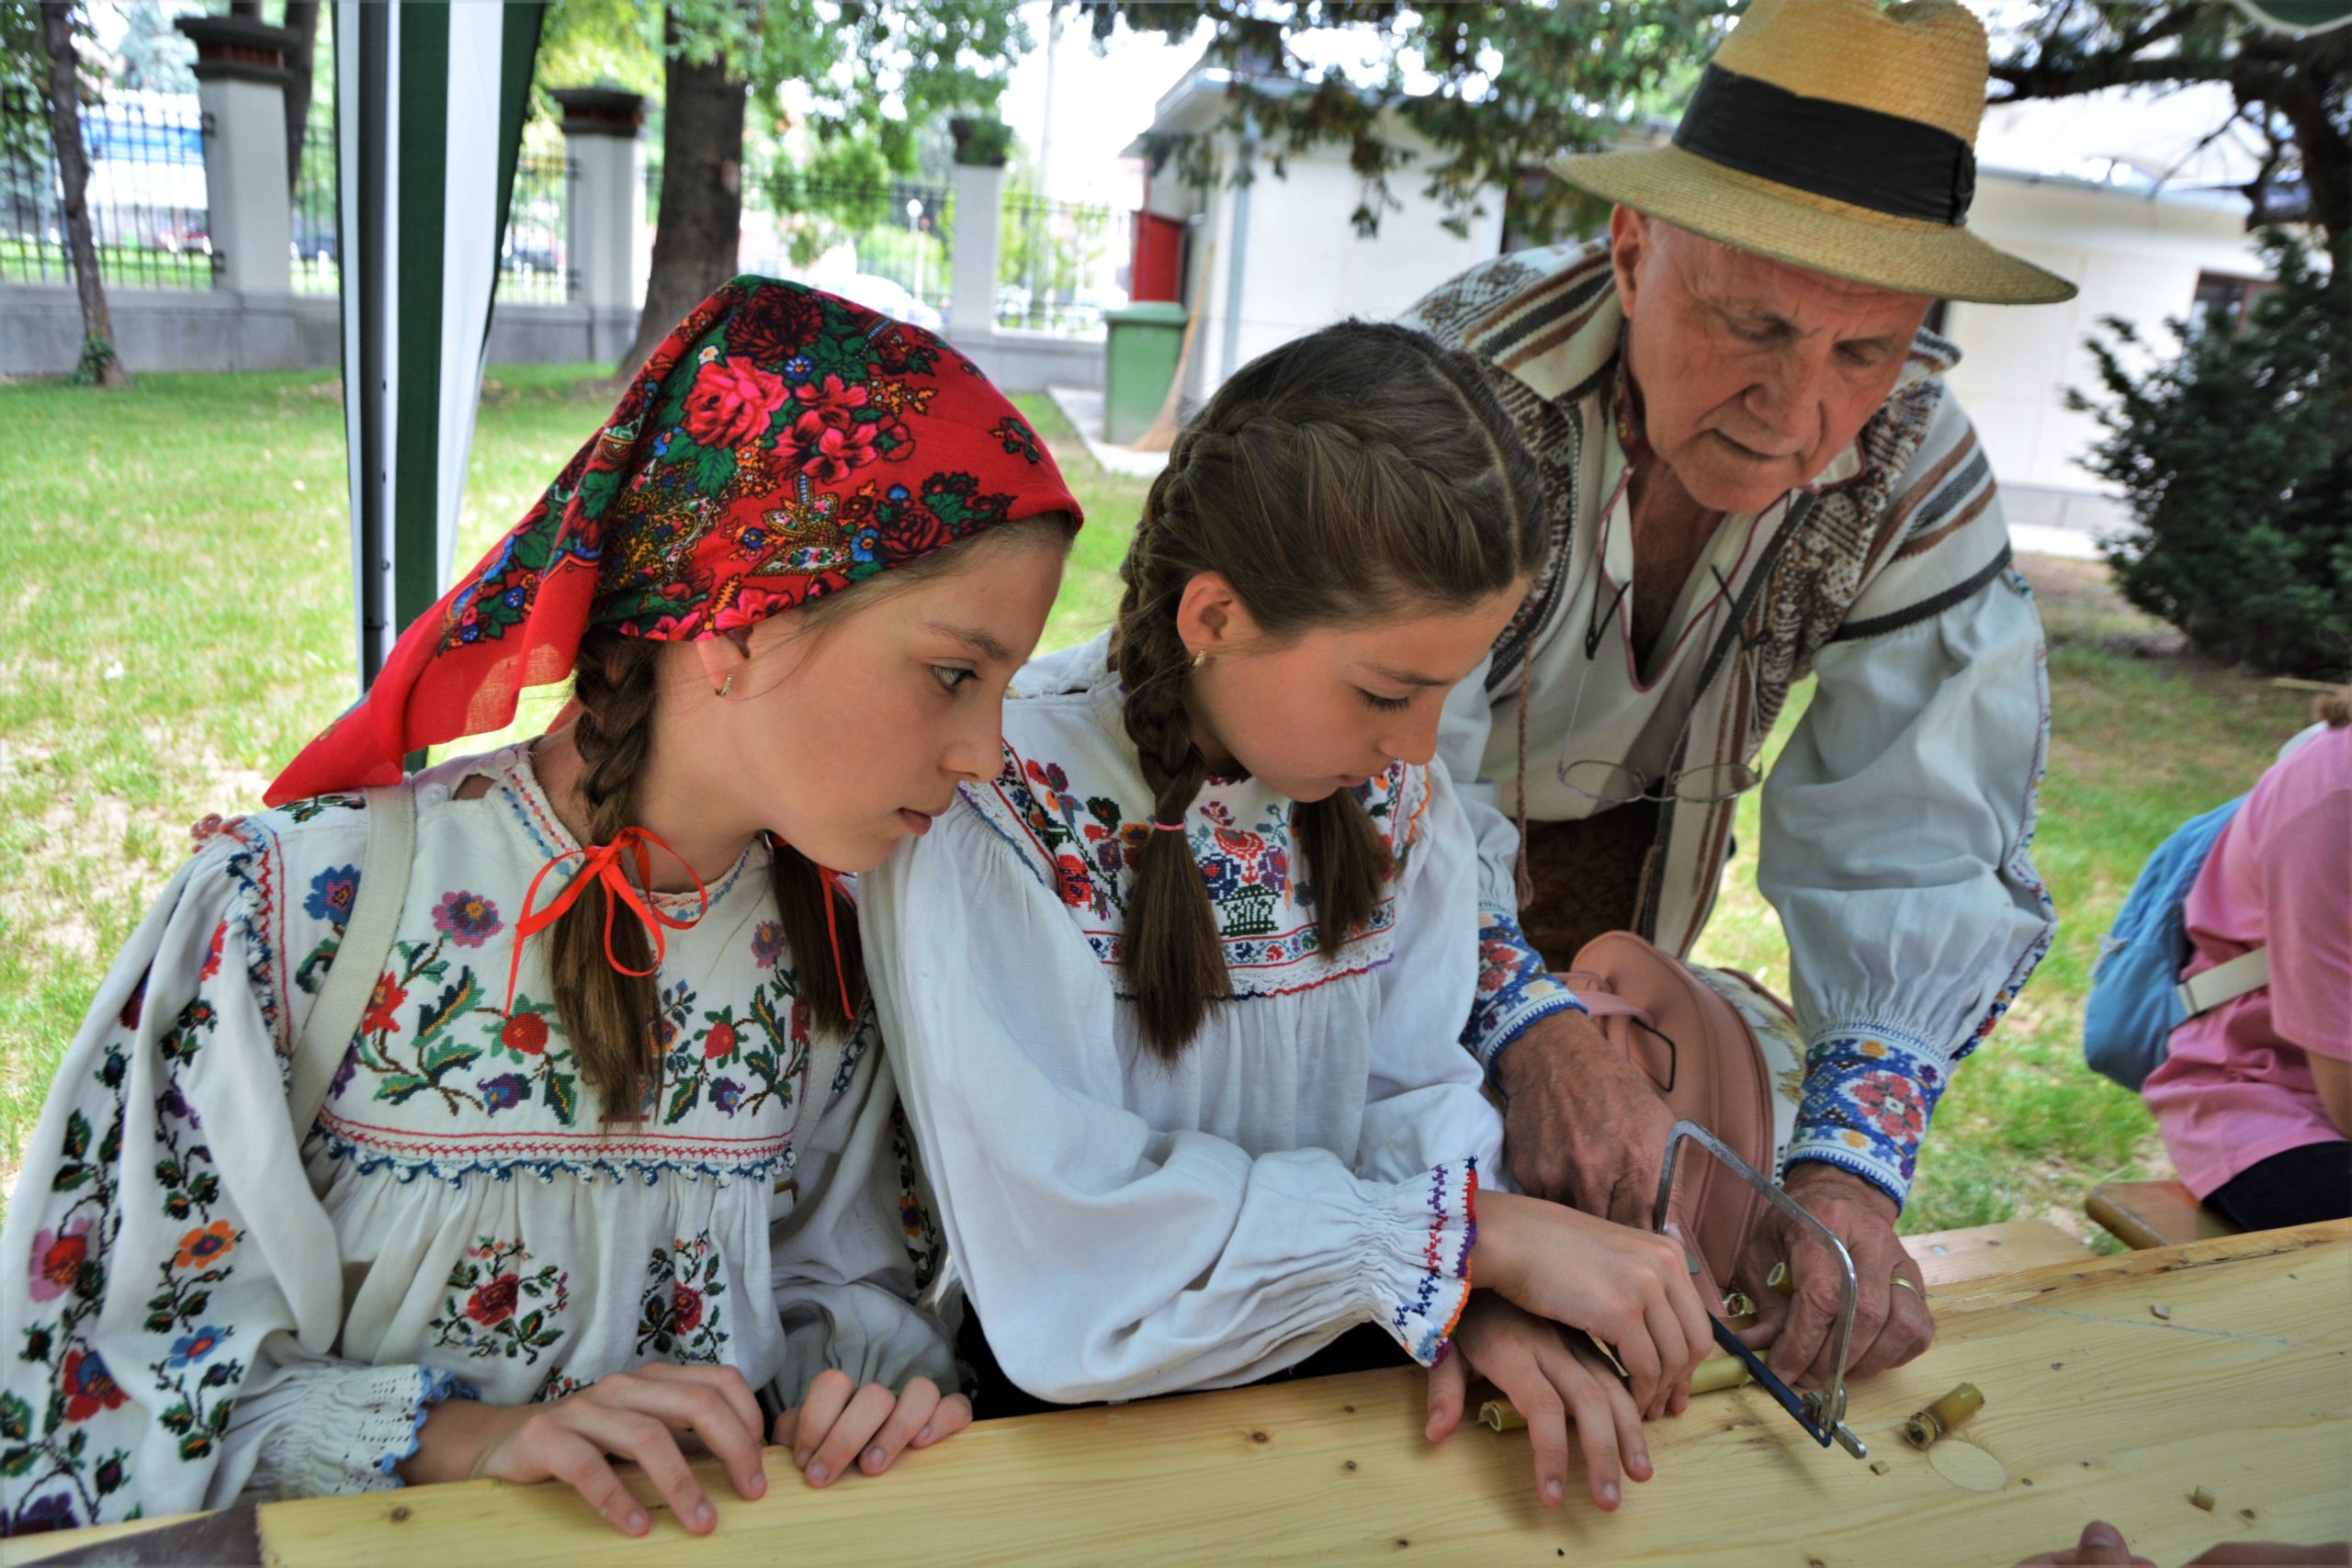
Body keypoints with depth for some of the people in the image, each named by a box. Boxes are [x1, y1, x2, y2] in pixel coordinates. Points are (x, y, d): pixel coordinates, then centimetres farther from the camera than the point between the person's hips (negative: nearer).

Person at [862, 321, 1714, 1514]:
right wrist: (1473, 1235, -21)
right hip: (1068, 1429, -4)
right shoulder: (992, 808, -22)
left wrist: (1479, 1296, -18)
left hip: (1328, 1392, 5)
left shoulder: (1389, 775, -4)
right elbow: (1071, 1278, -23)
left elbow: (1417, 1083, 1)